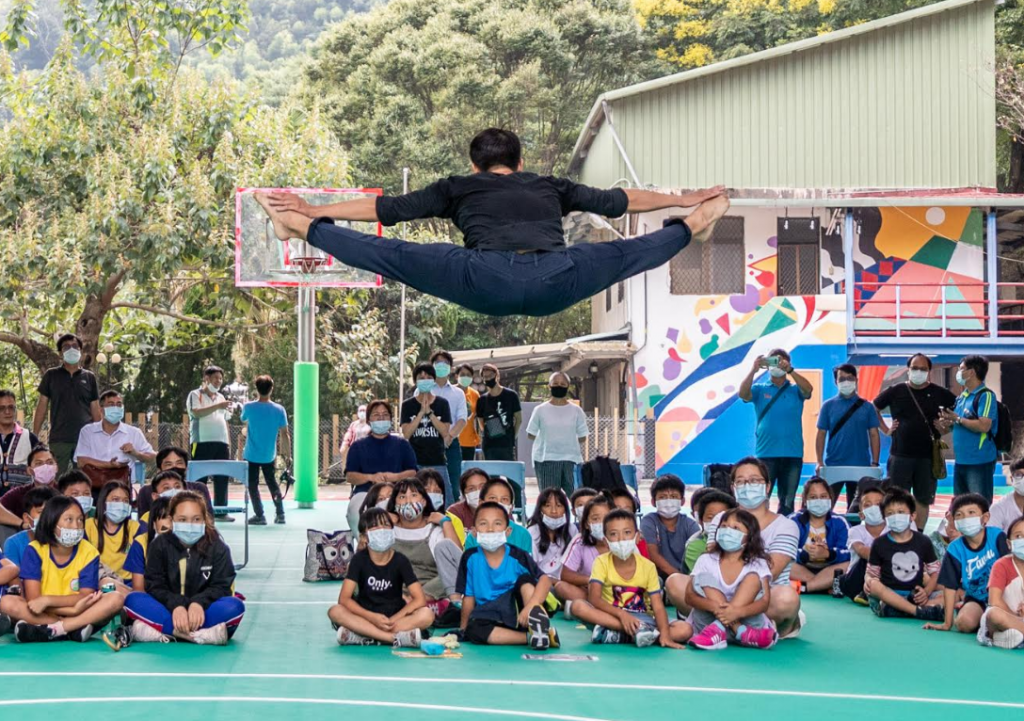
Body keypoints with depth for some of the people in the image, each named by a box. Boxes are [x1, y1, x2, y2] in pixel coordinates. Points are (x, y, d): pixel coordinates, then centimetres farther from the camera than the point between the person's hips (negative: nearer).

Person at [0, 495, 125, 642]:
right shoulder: (35, 550, -8)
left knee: (116, 599, -24)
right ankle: (74, 630, -31)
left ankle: (51, 630, -33)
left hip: (78, 613, 1)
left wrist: (47, 600, -26)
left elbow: (86, 597, -14)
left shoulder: (89, 552, -5)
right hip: (42, 613, -1)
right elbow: (33, 599, -16)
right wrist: (73, 610, -25)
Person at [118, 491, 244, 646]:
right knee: (132, 600, -26)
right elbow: (155, 586, -7)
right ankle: (204, 634, -40)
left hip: (203, 612, -1)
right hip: (167, 610, 1)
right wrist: (176, 605, -27)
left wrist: (199, 603, -29)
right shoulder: (159, 545, 1)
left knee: (235, 606, -30)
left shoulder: (218, 547, 0)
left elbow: (220, 586, -8)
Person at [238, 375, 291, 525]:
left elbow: (243, 420, 10)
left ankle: (259, 516, 5)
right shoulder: (279, 409, -11)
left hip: (252, 455, -2)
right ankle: (280, 514, 19)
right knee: (272, 482, 21)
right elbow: (284, 434, -8)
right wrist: (287, 455, 1)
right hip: (269, 455, 3)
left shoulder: (249, 407, -13)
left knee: (253, 485, 10)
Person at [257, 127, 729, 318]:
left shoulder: (459, 188, 30)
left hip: (488, 281, -2)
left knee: (389, 255, 8)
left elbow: (388, 209, 28)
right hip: (552, 283, 2)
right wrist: (687, 200, 56)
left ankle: (301, 227, 6)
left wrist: (315, 210, 36)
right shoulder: (551, 187, 35)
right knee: (627, 253, 28)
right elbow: (618, 200, 43)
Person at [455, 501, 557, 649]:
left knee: (525, 580, -21)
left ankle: (538, 626, -41)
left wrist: (531, 606, -35)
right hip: (492, 620, 1)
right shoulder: (470, 558, -1)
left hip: (517, 611, -1)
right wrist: (463, 628, 7)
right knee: (474, 629, -31)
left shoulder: (518, 556, -6)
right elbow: (468, 597, 6)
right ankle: (530, 637, -39)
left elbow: (545, 580, -19)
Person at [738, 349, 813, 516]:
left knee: (788, 502, 5)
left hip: (792, 454, 1)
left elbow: (808, 389, -11)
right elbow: (743, 394, -10)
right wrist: (753, 370, -24)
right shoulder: (759, 389, 8)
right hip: (766, 453, -1)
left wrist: (789, 370, -24)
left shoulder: (795, 390, 10)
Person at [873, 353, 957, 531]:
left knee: (923, 500, 7)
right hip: (900, 455, 0)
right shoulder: (896, 391, 3)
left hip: (927, 457, 1)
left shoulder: (938, 393, 3)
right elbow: (874, 409, 14)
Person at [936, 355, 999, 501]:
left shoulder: (986, 395, -13)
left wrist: (957, 419, -15)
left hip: (980, 461, -9)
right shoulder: (962, 396, 14)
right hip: (961, 460, 9)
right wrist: (949, 423, 3)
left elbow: (984, 426, -24)